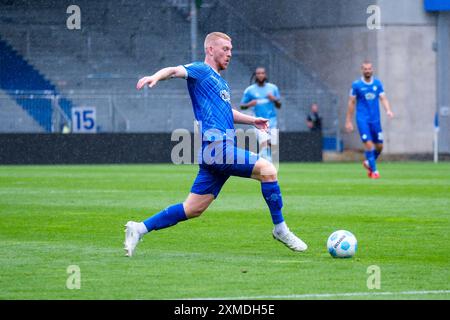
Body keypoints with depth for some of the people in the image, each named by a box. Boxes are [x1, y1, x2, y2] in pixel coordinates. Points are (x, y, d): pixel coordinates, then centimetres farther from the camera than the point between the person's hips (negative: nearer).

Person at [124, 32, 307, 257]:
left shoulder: (220, 81, 27)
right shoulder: (201, 70, 0)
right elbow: (176, 71, -19)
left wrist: (251, 120, 30)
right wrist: (157, 76, -40)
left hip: (218, 152, 10)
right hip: (216, 146, -10)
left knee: (192, 210, 6)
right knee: (267, 170, -14)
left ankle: (139, 229, 10)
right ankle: (280, 229, -4)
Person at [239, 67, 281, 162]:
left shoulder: (273, 88, 8)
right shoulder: (249, 90, 1)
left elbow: (279, 106, 12)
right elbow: (242, 106, 7)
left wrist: (274, 99, -10)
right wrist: (249, 104, -15)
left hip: (272, 122, 3)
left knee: (272, 146, 4)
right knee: (263, 143, -22)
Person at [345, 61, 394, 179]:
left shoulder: (378, 83, 6)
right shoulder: (356, 85, -2)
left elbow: (383, 98, 0)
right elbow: (351, 103, 2)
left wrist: (388, 110, -20)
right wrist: (348, 121, 1)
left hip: (375, 119, 4)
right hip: (362, 119, -4)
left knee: (379, 146, 7)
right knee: (368, 144, -14)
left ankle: (368, 163, 34)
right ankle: (374, 171, -4)